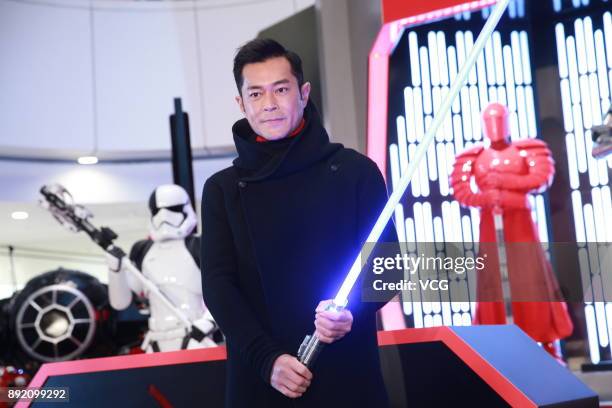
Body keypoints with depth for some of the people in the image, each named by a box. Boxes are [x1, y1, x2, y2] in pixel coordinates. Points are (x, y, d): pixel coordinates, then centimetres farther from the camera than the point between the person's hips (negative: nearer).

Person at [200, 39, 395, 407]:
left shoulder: (355, 171, 2)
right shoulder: (222, 190, 6)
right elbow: (218, 284, -1)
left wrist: (352, 312, -19)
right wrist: (266, 359, -14)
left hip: (348, 372, -1)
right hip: (261, 378, 1)